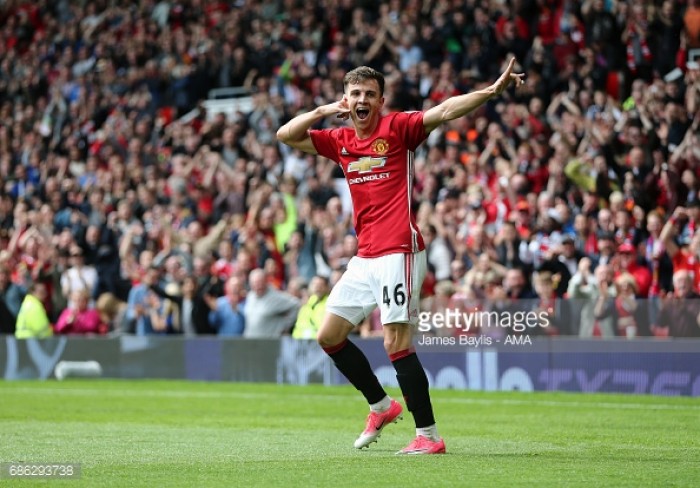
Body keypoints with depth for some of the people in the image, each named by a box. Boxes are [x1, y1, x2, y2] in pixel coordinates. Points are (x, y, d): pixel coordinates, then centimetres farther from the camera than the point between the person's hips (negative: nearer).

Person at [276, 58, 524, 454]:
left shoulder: (398, 128, -4)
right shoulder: (340, 141, 13)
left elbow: (445, 111, -17)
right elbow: (287, 135, 16)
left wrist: (492, 91, -31)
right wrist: (325, 110, 3)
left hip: (399, 253, -8)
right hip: (365, 257, 8)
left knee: (397, 344, -14)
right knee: (329, 336, 12)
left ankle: (429, 436, -8)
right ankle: (382, 406, 28)